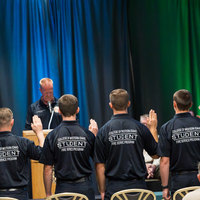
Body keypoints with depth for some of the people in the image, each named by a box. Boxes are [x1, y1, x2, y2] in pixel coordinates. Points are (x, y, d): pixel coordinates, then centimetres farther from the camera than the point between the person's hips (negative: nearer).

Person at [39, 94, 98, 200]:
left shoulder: (52, 136, -6)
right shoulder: (87, 134, -4)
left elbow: (47, 169, -3)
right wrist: (95, 134, 17)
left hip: (63, 188, -1)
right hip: (84, 187, 1)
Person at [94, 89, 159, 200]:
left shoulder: (104, 131, -5)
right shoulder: (140, 128, -4)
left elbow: (100, 166, -3)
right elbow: (155, 154, 10)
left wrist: (102, 191, 8)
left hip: (114, 187, -1)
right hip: (137, 185, 1)